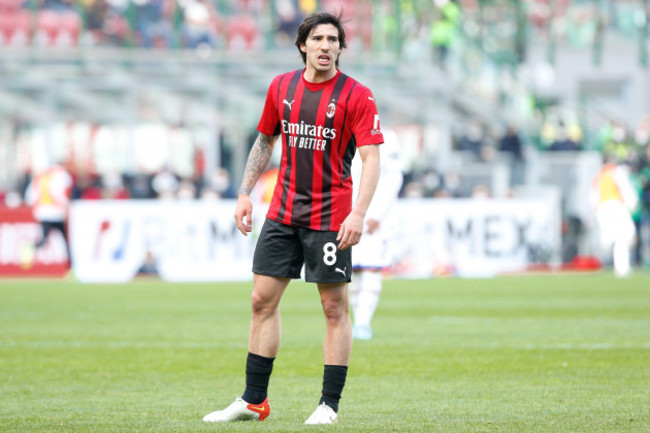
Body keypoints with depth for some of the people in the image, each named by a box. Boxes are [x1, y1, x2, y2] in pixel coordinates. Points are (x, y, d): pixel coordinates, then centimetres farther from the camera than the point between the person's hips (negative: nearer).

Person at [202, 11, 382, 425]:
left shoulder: (356, 95, -8)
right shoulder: (282, 87, 7)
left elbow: (371, 158, -13)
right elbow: (265, 141, 20)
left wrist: (358, 214, -24)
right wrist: (245, 193, 14)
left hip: (330, 217, -5)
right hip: (283, 212, 5)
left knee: (335, 307, -2)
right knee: (263, 299, 4)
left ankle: (329, 405, 5)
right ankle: (254, 401, 12)